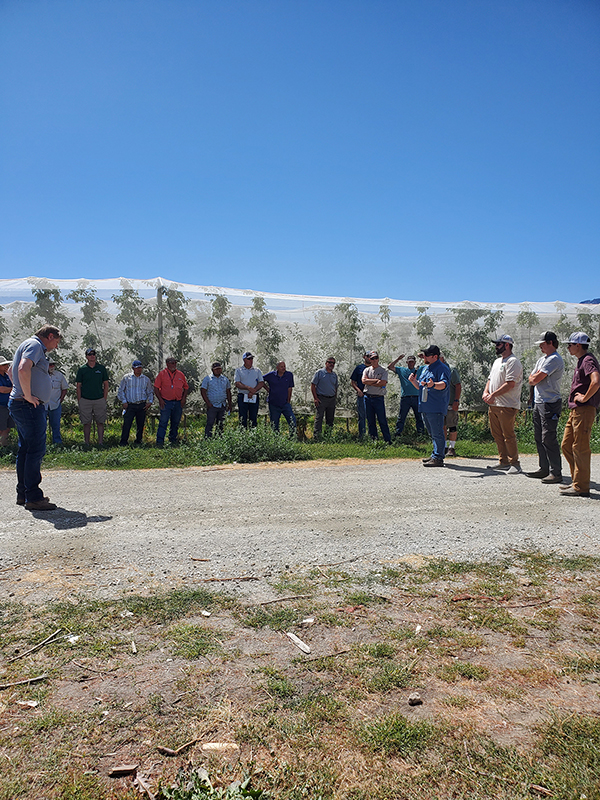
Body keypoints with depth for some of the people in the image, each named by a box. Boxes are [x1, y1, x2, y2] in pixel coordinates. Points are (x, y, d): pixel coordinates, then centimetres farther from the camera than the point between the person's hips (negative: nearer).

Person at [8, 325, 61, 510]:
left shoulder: (33, 346, 22)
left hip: (20, 405, 11)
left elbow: (15, 371, 35)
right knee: (36, 450, -10)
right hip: (29, 406, -11)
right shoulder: (34, 345, -10)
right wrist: (28, 396, -21)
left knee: (26, 450, 14)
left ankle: (23, 494, 21)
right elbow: (23, 369, -28)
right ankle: (33, 497, -8)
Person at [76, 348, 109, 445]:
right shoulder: (82, 369, 6)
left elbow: (106, 384, 10)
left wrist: (104, 399, 2)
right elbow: (78, 386, 7)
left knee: (100, 422, 1)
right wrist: (79, 401, 0)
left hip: (99, 400, 0)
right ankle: (87, 444, 9)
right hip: (85, 400, 0)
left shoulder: (101, 368, 8)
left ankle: (100, 443, 6)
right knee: (86, 423, 3)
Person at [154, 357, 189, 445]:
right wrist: (160, 399, -8)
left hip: (178, 403, 3)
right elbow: (156, 388, 1)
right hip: (166, 402, -3)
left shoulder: (180, 374, 11)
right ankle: (160, 441, -6)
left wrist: (184, 398, 3)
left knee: (176, 423, 10)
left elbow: (186, 387, 16)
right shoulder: (162, 374, 2)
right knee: (163, 422, -8)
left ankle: (173, 440, 23)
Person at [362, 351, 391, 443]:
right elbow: (364, 381, -7)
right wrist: (376, 380, -10)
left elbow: (383, 383, -14)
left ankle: (388, 440, -1)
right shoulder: (367, 370, 11)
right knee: (370, 421, 8)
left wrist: (369, 383, -7)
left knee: (382, 420, -5)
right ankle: (373, 440, 16)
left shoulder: (383, 371, 2)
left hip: (379, 398, -3)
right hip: (368, 397, 4)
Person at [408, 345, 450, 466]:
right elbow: (420, 386, 25)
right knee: (432, 433, 17)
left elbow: (444, 384, -26)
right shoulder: (425, 368, 19)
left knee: (437, 433, -7)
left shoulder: (442, 368, -10)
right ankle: (435, 455, 27)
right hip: (425, 407, 10)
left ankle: (438, 458, -4)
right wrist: (414, 381, 6)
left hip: (436, 408, -10)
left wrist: (433, 385, -44)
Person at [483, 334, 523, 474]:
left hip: (507, 405, -9)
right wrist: (486, 392, 5)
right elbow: (490, 379, 24)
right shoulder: (497, 361, 21)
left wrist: (493, 394, -18)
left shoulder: (513, 362, -10)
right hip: (493, 404, 9)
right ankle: (503, 461, 20)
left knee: (509, 435, -7)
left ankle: (514, 463, 1)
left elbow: (510, 384, -19)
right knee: (497, 435, 12)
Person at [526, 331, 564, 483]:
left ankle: (556, 473, -5)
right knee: (539, 438, 12)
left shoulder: (554, 360, -13)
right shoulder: (542, 359, 19)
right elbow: (531, 380, 19)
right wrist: (535, 378, 0)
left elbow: (536, 379, -16)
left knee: (548, 438, -10)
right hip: (538, 402, 10)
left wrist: (534, 377, 5)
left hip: (550, 404, -10)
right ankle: (544, 469, 21)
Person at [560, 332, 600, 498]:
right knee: (566, 445, 14)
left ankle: (581, 487, 0)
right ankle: (576, 480, 23)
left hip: (584, 410, -10)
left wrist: (584, 398, -19)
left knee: (580, 447, -6)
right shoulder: (581, 361, 18)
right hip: (575, 410, 10)